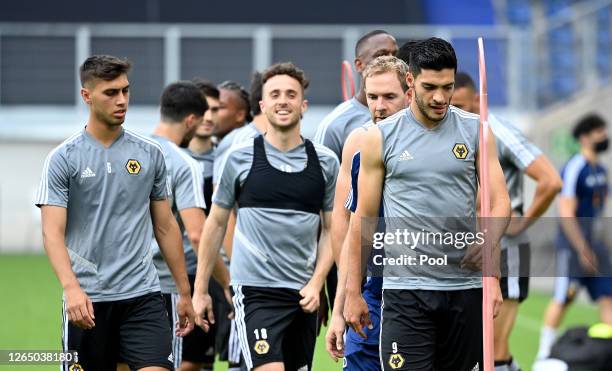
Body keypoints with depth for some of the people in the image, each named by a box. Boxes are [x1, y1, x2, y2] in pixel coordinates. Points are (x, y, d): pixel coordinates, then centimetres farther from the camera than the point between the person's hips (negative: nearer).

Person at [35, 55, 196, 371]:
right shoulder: (63, 158, -2)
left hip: (143, 296, 2)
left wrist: (184, 292, 14)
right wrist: (71, 287, -25)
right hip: (86, 299, -2)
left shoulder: (150, 154, 8)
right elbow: (53, 233, -10)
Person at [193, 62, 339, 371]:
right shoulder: (241, 157, 0)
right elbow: (216, 223, 8)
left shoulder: (325, 161, 6)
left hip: (304, 295, 4)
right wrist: (200, 290, 7)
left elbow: (331, 230, 11)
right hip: (256, 290, -4)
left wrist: (316, 283, -3)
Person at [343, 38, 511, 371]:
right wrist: (353, 292, 4)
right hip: (405, 289, -2)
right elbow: (364, 217, 6)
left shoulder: (475, 131, 5)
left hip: (466, 288, 2)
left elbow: (500, 202, 2)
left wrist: (487, 244, -20)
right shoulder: (380, 137, 2)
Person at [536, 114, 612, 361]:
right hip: (572, 243, -8)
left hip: (592, 243, 8)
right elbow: (566, 213, -19)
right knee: (563, 299, -4)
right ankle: (544, 354, 5)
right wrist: (583, 250, -20)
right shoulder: (574, 169, -15)